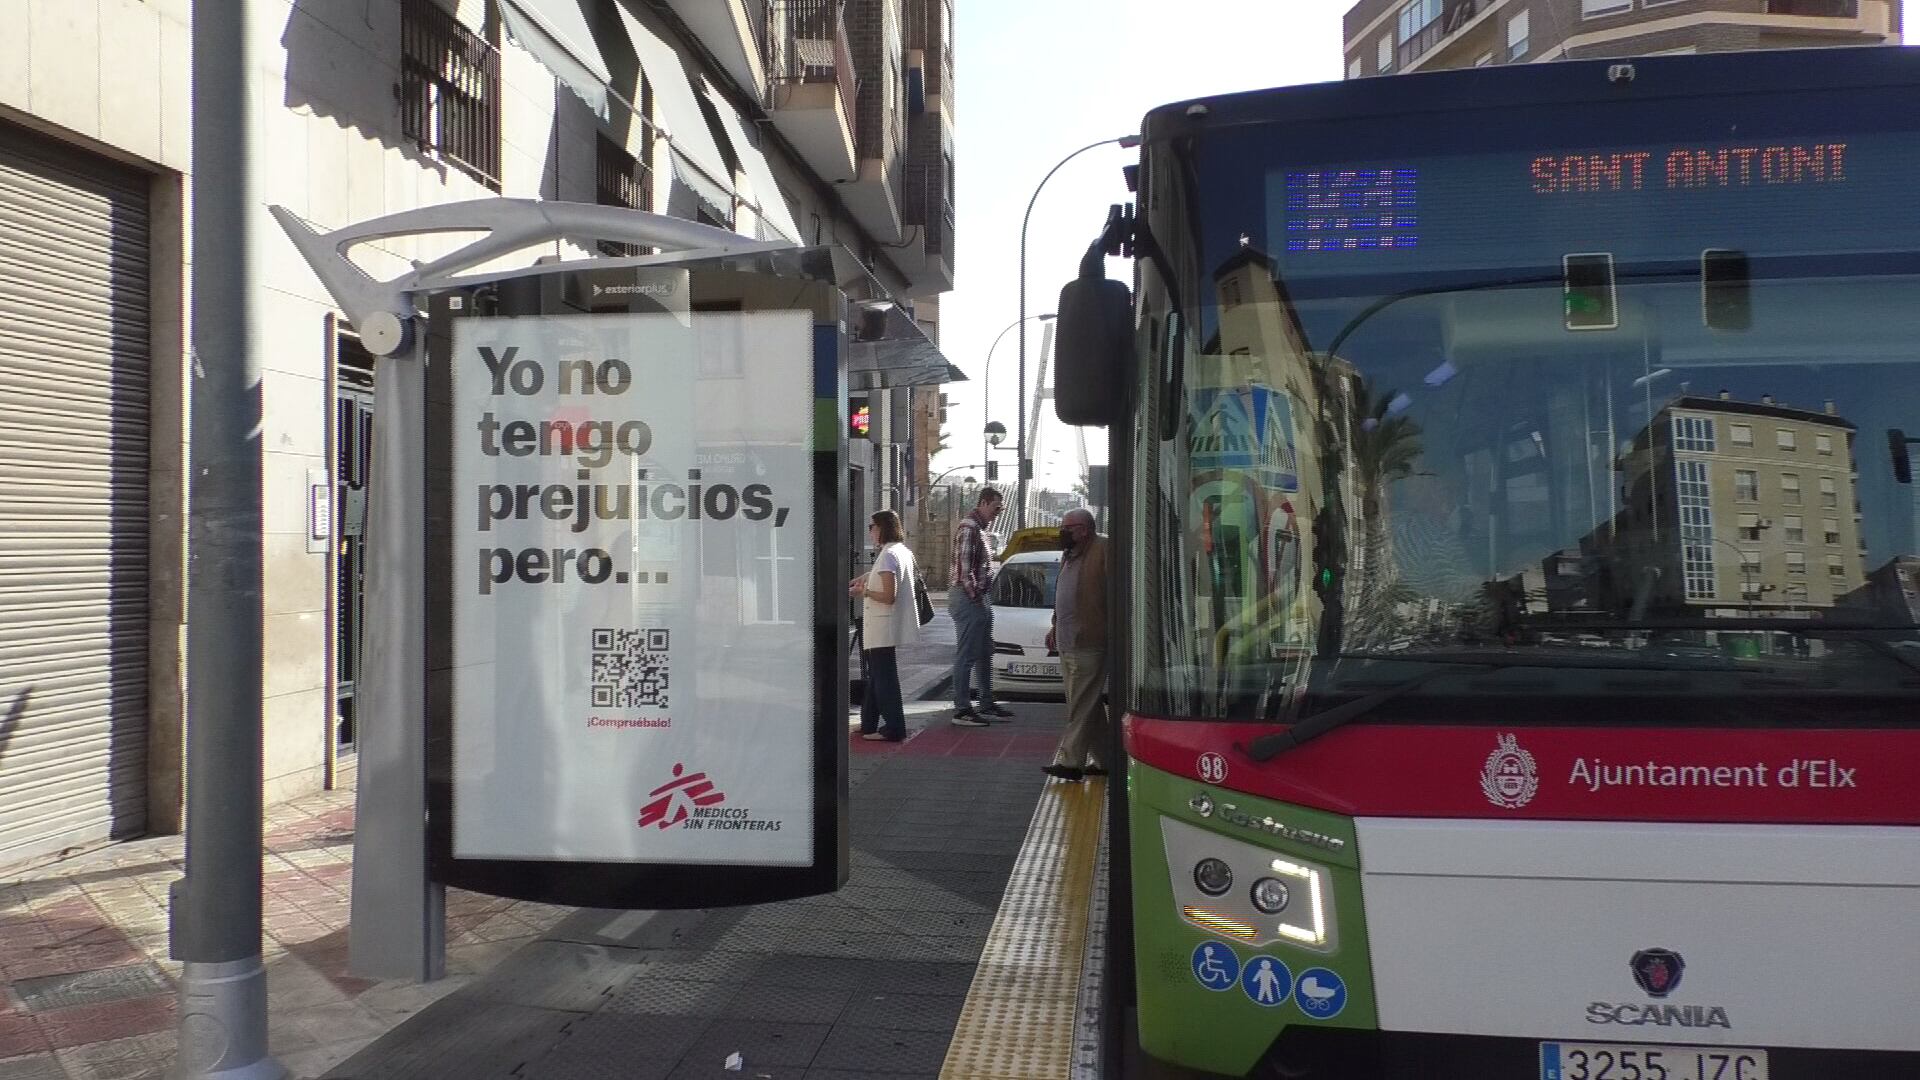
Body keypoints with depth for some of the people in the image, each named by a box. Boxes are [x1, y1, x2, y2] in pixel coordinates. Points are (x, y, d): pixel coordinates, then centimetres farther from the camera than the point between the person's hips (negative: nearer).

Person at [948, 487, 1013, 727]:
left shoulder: (980, 528, 18)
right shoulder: (969, 528, -15)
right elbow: (964, 567, -22)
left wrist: (984, 597, 15)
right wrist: (974, 595, -17)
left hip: (981, 599, 11)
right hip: (968, 599, -11)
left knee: (985, 654, 16)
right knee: (966, 656, -7)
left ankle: (987, 704, 25)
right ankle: (961, 710, -4)